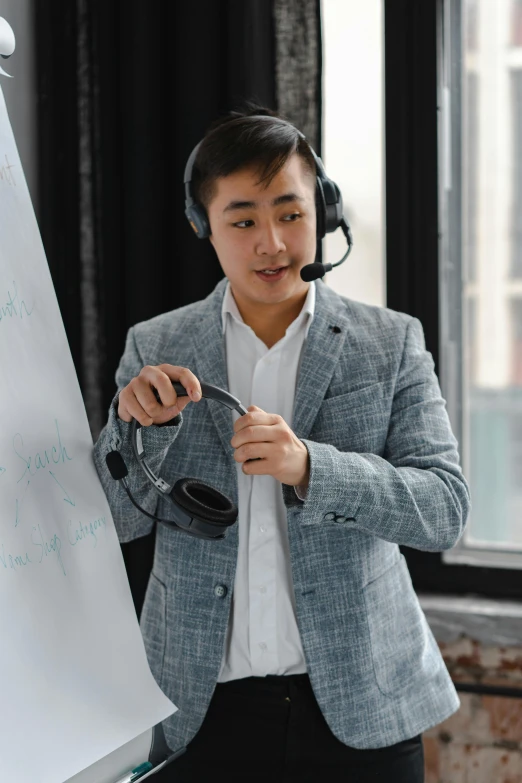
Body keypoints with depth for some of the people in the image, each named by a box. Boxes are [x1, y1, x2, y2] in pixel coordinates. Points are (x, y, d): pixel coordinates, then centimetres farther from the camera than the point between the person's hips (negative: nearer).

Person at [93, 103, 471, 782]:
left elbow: (446, 508, -8)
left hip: (358, 705, -1)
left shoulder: (392, 343, -1)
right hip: (204, 708, 1)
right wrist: (135, 421, -18)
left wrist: (309, 467, -24)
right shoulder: (154, 350, 2)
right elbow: (117, 522, 2)